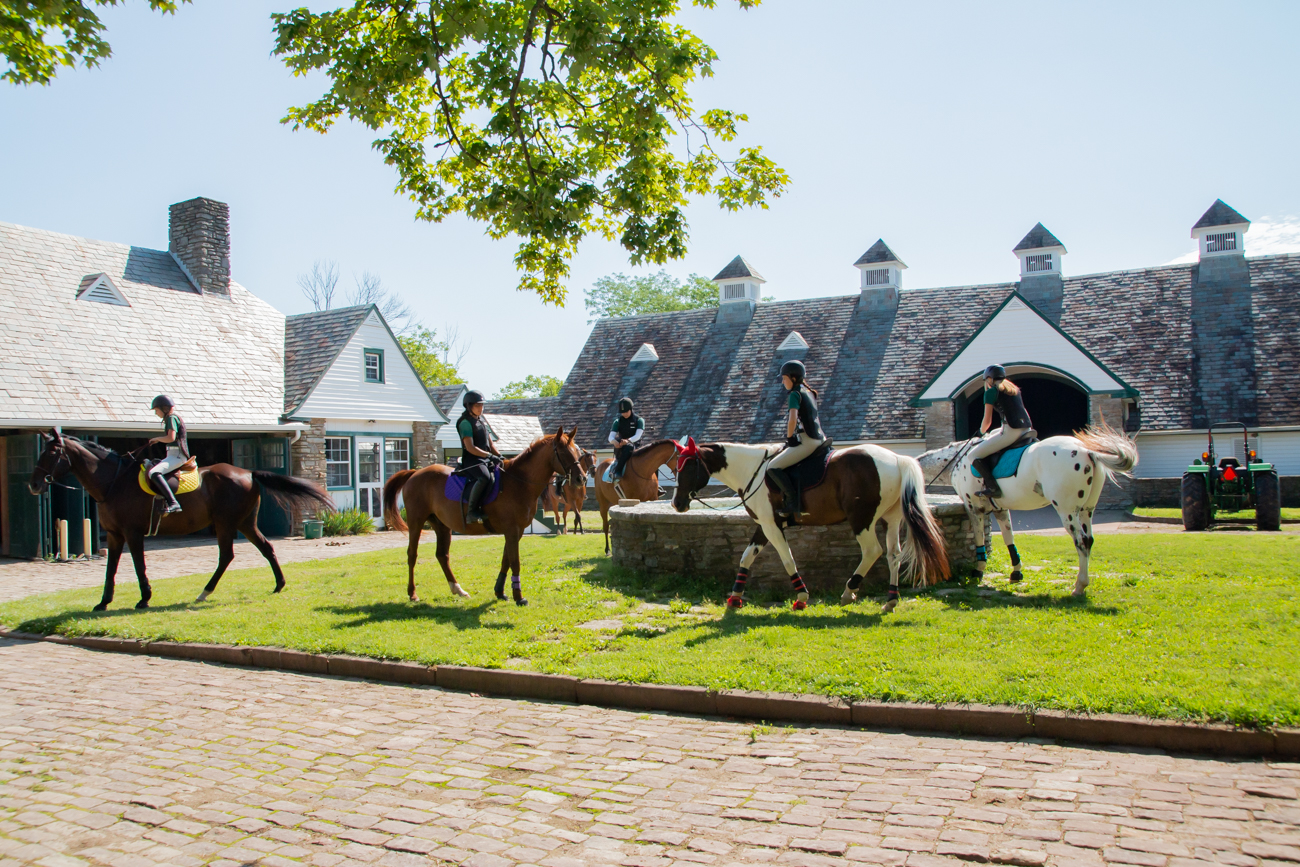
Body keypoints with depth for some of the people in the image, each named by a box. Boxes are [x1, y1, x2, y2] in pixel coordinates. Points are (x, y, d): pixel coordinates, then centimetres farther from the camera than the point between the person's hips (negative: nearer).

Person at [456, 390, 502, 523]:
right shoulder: (465, 423, -7)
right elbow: (470, 448, -16)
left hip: (486, 460, 9)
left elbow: (491, 443, 20)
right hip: (471, 460, -9)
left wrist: (498, 455, 2)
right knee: (485, 477, -35)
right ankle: (471, 511, -29)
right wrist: (490, 455, -21)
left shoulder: (482, 421, 19)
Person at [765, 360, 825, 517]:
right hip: (819, 439, 10)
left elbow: (792, 420, -23)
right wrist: (792, 438, 20)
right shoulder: (809, 392, 17)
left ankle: (793, 501, -15)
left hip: (807, 442, -10)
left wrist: (789, 438, -8)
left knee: (773, 467, -11)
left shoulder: (795, 394, -11)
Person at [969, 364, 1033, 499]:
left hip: (1010, 431, -8)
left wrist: (982, 431, 19)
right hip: (1026, 428, 8)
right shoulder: (1014, 389, 21)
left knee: (974, 455, 0)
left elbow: (987, 420, -3)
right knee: (993, 434, 36)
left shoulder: (991, 392, -1)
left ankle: (993, 487, -15)